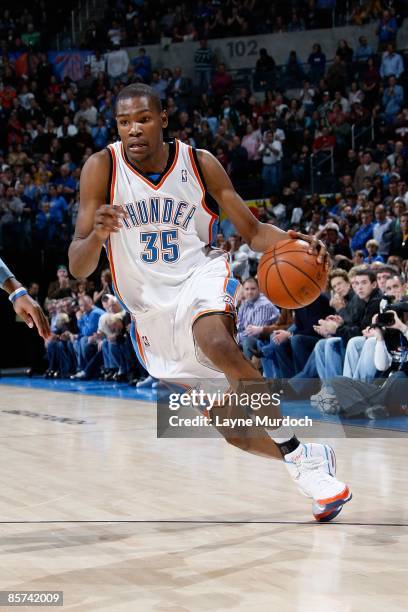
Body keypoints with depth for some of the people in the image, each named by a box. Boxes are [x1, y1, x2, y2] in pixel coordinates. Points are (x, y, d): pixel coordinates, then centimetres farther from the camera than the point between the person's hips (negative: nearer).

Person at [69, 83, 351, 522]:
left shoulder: (199, 164, -7)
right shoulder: (102, 168, -11)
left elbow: (252, 231, 3)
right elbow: (78, 268, -15)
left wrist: (292, 242, -18)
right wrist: (97, 235, -37)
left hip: (200, 277, -2)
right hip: (152, 311, 2)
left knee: (216, 343, -38)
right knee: (234, 430, 3)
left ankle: (298, 452, -24)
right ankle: (305, 464, 29)